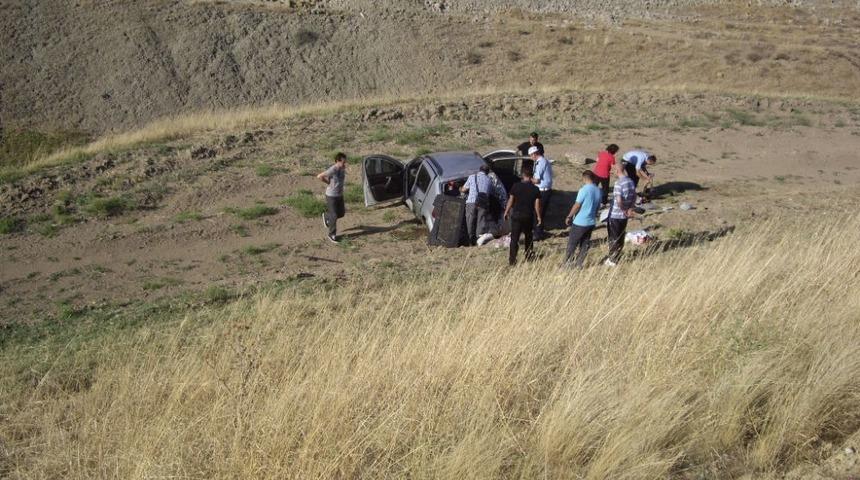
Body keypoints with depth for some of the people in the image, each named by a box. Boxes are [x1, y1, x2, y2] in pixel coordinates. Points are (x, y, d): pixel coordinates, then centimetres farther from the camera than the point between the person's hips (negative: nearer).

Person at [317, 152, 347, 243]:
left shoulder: (343, 169, -2)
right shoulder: (332, 170, -25)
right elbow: (319, 176, -23)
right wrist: (328, 183, -14)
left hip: (340, 195, 7)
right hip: (331, 196, -7)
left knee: (341, 213, 15)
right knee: (334, 216, -1)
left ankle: (326, 217, 41)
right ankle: (332, 234, 16)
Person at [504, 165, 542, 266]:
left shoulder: (516, 186, -5)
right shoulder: (535, 189, -3)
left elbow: (510, 201, -3)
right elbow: (537, 205, -3)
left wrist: (506, 212, 8)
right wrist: (539, 217, 7)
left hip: (516, 215, -1)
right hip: (529, 216, 1)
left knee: (514, 238, 0)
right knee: (528, 236, 21)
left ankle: (512, 259, -6)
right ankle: (528, 256, 30)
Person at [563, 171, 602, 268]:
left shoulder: (584, 190, -18)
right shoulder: (598, 191, 2)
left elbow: (577, 206, -15)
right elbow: (597, 207, 11)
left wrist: (569, 217, -4)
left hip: (580, 222, -6)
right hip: (591, 222, 6)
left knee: (572, 244, 5)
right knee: (585, 245, 13)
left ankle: (566, 264, 10)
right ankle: (579, 264, 19)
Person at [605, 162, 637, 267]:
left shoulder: (619, 183, -21)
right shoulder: (631, 182, 4)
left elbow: (619, 201, -27)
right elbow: (634, 197, 11)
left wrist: (625, 211, -14)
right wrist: (630, 209, 2)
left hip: (615, 215, -7)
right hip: (624, 216, 7)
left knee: (614, 239, 5)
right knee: (621, 238, 16)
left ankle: (612, 260, 14)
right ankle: (616, 258, 27)